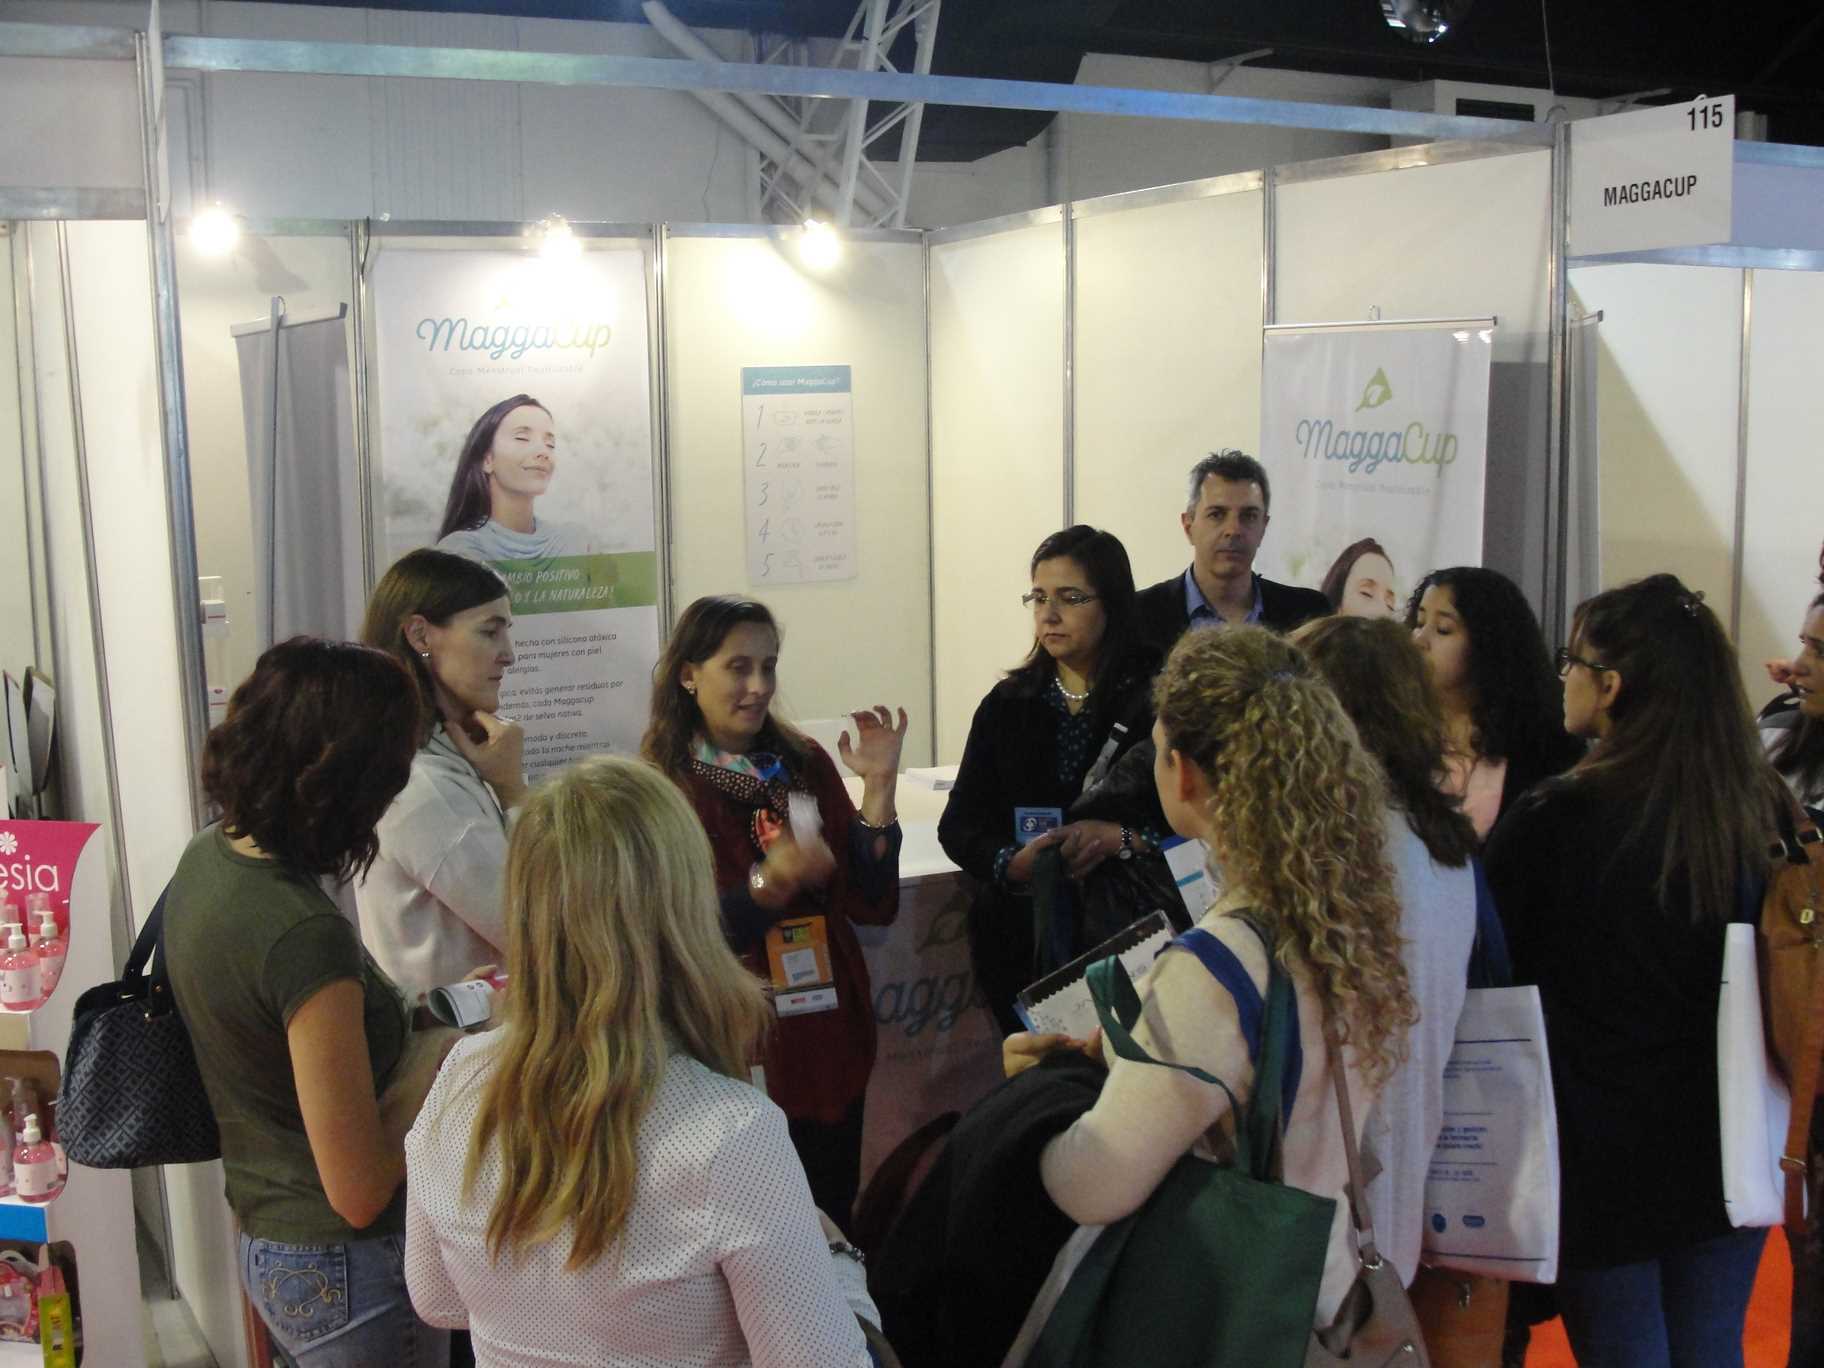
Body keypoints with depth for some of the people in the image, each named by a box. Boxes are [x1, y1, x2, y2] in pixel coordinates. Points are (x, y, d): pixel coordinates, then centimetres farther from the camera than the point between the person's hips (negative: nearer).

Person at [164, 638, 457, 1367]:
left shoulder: (207, 856, -5)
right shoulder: (306, 934, -30)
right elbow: (361, 1192, -25)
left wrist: (407, 1013, 5)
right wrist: (431, 1060, -12)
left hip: (263, 1242, 8)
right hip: (346, 1271, -8)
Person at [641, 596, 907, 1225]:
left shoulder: (806, 764, 5)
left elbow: (872, 906, -1)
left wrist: (879, 787, -10)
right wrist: (768, 882, -28)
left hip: (826, 1034, 4)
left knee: (835, 1220, 11)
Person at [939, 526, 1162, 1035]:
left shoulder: (1157, 702, -4)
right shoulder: (1007, 705, 7)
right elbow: (958, 826, 4)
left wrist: (1123, 838, -23)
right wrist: (1012, 863, -14)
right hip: (1022, 941, 3)